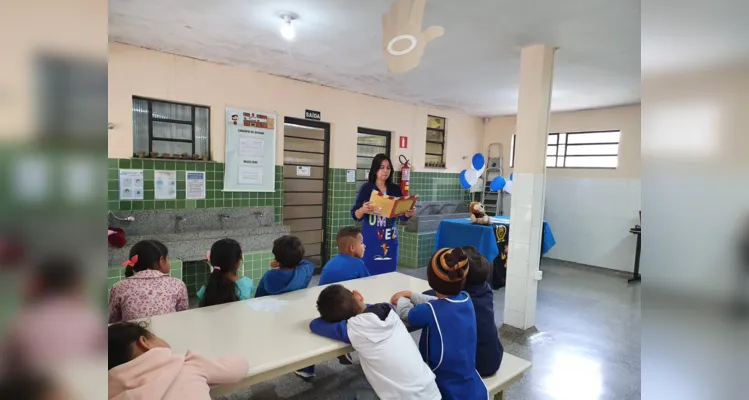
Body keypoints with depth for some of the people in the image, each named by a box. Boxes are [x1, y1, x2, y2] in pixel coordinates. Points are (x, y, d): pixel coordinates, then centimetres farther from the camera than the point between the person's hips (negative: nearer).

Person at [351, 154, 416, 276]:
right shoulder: (366, 188, -5)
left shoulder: (395, 189, 5)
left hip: (390, 239, 3)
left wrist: (410, 213, -13)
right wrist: (363, 210, -27)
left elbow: (402, 216, 7)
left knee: (388, 274, 9)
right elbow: (355, 215, -7)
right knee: (369, 273, 0)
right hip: (370, 239, -3)